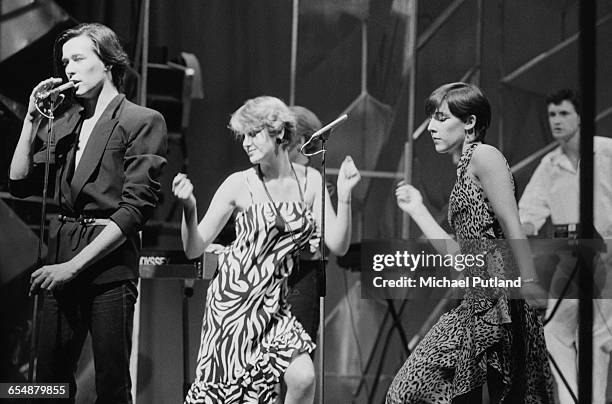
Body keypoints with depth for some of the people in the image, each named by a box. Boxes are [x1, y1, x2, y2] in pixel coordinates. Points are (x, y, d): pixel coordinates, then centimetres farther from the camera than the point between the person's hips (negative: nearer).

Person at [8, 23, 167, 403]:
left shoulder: (143, 121, -2)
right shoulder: (65, 123, 15)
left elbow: (135, 207, -10)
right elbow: (20, 182, 12)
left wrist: (75, 265, -13)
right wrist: (33, 120, 4)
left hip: (109, 264, -5)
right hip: (61, 262, 5)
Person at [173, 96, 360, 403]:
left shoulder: (309, 181, 2)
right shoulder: (239, 185, -7)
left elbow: (338, 246, -2)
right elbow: (194, 249, -6)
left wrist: (344, 196, -14)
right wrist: (188, 208, -24)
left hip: (274, 303, 3)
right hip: (233, 297, -3)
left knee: (303, 378, -12)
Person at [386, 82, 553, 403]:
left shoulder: (485, 156, -2)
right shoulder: (463, 171, 24)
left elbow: (512, 226, -13)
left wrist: (530, 283, -23)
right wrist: (416, 209, 29)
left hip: (498, 298, -9)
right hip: (476, 302, 9)